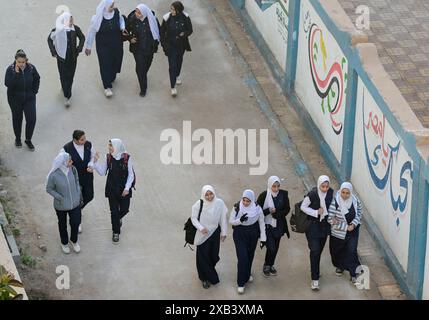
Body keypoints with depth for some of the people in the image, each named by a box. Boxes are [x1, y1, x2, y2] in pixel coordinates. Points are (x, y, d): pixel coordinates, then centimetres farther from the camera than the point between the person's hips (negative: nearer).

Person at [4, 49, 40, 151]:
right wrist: (16, 73, -32)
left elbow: (37, 79, 8)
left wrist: (34, 91, 2)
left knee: (31, 119, -3)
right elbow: (7, 84, -26)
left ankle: (28, 140, 18)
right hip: (15, 99, -1)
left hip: (29, 98, 1)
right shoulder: (10, 69, -17)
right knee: (17, 118, 15)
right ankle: (17, 139, 36)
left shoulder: (31, 68, -11)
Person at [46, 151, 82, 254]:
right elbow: (49, 189, -13)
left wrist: (79, 194, -1)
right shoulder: (54, 175, -29)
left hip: (75, 202, 3)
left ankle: (74, 240, 44)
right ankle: (64, 243, 47)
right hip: (61, 206, -3)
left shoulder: (73, 169, -18)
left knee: (76, 222, 12)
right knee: (63, 224, 20)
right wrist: (60, 198, -20)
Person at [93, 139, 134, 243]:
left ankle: (118, 218, 43)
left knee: (124, 209, 7)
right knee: (114, 211, 6)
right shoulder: (108, 157, -7)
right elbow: (102, 172, -1)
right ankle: (116, 232, 22)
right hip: (112, 189, 1)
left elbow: (131, 175, -7)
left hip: (124, 189, -1)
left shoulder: (127, 158, -13)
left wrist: (127, 188, -14)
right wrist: (96, 161, -14)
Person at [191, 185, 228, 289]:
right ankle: (205, 278, 25)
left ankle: (209, 270, 44)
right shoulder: (199, 204, -18)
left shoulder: (219, 203, -13)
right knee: (203, 256, 6)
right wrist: (201, 228, -24)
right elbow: (194, 218, -9)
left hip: (215, 233, 2)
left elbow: (223, 218, -2)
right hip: (202, 234, -2)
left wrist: (223, 233, 3)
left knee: (214, 255, 13)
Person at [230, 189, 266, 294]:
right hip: (239, 235, -2)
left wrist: (263, 238, 0)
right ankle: (241, 283, 2)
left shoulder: (257, 208, -12)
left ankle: (247, 274, 45)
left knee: (250, 256, 16)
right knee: (242, 257, -9)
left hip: (253, 234, 2)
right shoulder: (237, 208, -15)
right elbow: (231, 221, -6)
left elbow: (261, 223, -1)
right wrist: (240, 220, -28)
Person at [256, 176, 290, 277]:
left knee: (276, 247, 13)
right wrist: (268, 211, -26)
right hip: (267, 225, -4)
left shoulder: (283, 194, -5)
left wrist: (276, 213, -17)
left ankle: (271, 265, 35)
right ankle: (266, 266, 15)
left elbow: (287, 209, 1)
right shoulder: (263, 196, -14)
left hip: (279, 225, 4)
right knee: (271, 247, -10)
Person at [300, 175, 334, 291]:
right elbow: (303, 207, -11)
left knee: (320, 250, 16)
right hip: (313, 225, -5)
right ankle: (315, 279, -6)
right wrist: (316, 213, -19)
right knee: (314, 250, -9)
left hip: (325, 225, 5)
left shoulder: (331, 192, -8)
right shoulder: (312, 194, -22)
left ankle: (316, 271, 38)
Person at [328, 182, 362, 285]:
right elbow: (330, 219, -22)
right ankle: (340, 266, 48)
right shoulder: (335, 202, -24)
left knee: (352, 251, -4)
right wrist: (345, 227, -20)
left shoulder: (355, 201, -13)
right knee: (337, 251, 18)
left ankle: (353, 274, 10)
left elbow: (359, 213, 4)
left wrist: (354, 224, -13)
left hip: (353, 231, 1)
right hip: (338, 233, -1)